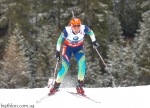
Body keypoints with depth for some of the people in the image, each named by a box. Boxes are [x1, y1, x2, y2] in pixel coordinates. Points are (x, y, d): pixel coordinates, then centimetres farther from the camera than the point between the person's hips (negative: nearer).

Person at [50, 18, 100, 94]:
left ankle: (80, 85, -8)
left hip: (78, 48, 2)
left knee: (82, 63, -21)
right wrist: (58, 51, -12)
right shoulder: (67, 30, -32)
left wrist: (94, 41, -3)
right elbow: (60, 40, -15)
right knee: (65, 68, -9)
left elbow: (90, 32, -4)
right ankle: (56, 85, 12)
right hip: (67, 48, -2)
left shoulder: (83, 28, -28)